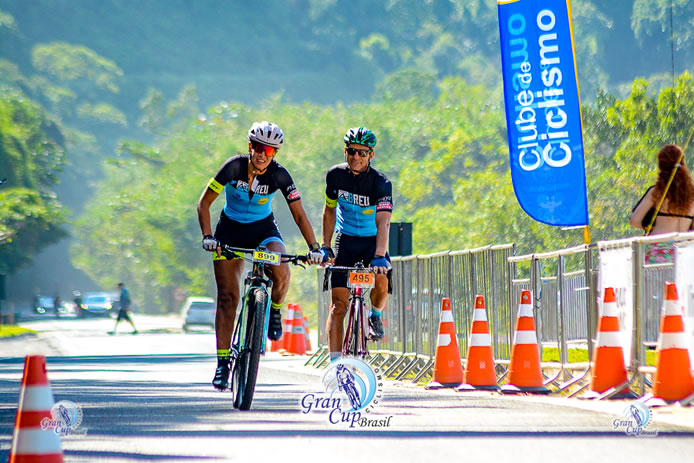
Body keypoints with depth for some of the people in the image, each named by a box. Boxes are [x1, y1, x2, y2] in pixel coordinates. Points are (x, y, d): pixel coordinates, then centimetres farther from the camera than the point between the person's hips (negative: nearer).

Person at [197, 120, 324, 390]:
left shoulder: (279, 175, -18)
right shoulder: (234, 167, -21)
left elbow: (299, 215, -14)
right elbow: (204, 203, -17)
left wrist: (314, 248, -24)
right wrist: (208, 237, -29)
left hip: (263, 229, 0)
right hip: (230, 229, 0)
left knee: (281, 272, -31)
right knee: (227, 296, -9)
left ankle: (274, 310, 2)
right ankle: (222, 363, -4)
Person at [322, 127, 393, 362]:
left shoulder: (381, 183, -20)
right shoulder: (335, 175, -10)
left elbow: (383, 223, -31)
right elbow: (329, 210, 5)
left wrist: (379, 257, -45)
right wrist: (325, 246, -1)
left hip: (372, 241, -2)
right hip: (345, 241, 2)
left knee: (381, 279, -30)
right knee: (338, 303, -8)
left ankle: (375, 315, 3)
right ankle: (335, 361, -8)